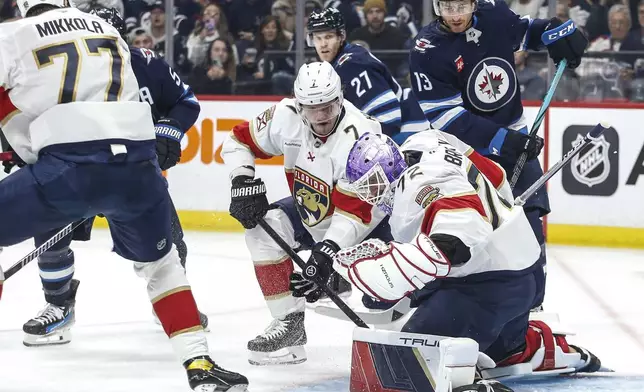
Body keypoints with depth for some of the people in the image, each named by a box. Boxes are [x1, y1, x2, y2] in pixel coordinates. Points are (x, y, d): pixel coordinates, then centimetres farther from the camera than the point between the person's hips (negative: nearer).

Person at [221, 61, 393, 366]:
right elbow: (238, 142, -1)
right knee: (263, 227, -17)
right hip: (311, 212, 6)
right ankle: (289, 322, -12)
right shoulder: (287, 117, -16)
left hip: (369, 218, -6)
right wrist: (243, 182, -17)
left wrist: (326, 254, -42)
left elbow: (354, 211, -34)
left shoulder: (358, 135, -32)